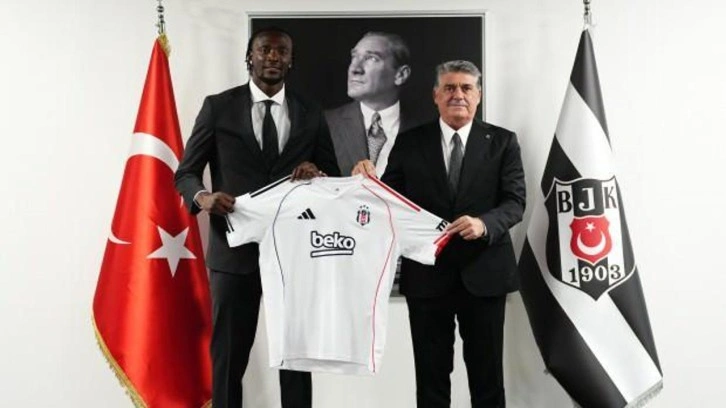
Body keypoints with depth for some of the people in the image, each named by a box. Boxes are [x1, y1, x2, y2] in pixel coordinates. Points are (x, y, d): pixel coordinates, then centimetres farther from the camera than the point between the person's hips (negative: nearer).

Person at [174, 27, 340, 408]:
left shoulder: (310, 114, 7)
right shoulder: (218, 106, 2)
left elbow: (335, 180, 10)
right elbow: (185, 173, 3)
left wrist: (318, 176, -13)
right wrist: (203, 197, -20)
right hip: (234, 250, -1)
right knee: (228, 357, 8)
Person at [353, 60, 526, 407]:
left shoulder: (503, 142, 3)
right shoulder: (409, 143, 4)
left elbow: (515, 201, -5)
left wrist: (484, 224, -24)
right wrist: (369, 180, -16)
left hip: (483, 273, 0)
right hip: (427, 275, 1)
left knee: (487, 375, 12)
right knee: (430, 377, 12)